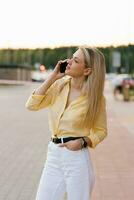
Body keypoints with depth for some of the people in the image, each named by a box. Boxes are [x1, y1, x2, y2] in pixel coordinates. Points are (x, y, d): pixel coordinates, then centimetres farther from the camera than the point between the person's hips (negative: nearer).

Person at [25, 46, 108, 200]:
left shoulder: (95, 97, -6)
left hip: (77, 157, -3)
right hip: (53, 156, 4)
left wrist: (83, 142, -16)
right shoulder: (59, 85, 2)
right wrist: (52, 77, -8)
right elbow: (31, 105, -6)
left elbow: (101, 131, 3)